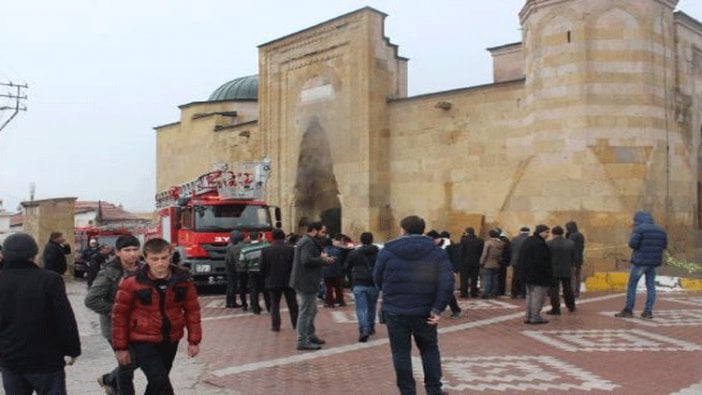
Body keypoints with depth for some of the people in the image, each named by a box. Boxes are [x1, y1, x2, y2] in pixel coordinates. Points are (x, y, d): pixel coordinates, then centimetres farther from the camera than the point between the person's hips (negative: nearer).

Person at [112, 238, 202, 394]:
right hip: (143, 341, -4)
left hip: (170, 340, 4)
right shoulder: (132, 282, -15)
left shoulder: (182, 279, -6)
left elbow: (192, 310, 2)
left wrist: (194, 340, 1)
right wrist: (120, 347, -3)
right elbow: (120, 315, -6)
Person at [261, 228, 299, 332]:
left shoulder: (265, 250, -6)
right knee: (292, 304, 12)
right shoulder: (291, 249, -8)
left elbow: (262, 267, -3)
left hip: (272, 282, 0)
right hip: (289, 281, 0)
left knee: (274, 304, 10)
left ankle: (275, 325, 6)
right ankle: (296, 323, 17)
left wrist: (266, 278, 13)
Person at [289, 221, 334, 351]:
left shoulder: (307, 242, 18)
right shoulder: (308, 243, -16)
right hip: (306, 283, -11)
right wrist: (322, 259, -17)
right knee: (306, 312, -5)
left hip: (305, 282, 11)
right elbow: (307, 260, -29)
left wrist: (324, 260, 8)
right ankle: (302, 341, -1)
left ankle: (310, 336, 31)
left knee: (311, 311, 20)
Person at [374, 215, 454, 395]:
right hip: (424, 312, 1)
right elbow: (447, 283, -11)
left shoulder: (387, 251, -1)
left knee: (401, 352, 8)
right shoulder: (437, 252, 0)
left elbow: (377, 279, 7)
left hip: (395, 311, -1)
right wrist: (438, 308, -10)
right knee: (430, 350, 17)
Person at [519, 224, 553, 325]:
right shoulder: (540, 244, -20)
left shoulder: (527, 241, 11)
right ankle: (535, 317, 2)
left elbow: (521, 259, 16)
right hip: (539, 275, -10)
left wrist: (523, 271, 19)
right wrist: (548, 274, -14)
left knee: (530, 295, 16)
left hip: (526, 274, 10)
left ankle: (528, 317, 19)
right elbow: (541, 261, -23)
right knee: (538, 296, -2)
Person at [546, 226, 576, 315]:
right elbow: (574, 257, 6)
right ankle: (571, 306, 30)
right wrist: (571, 266, 18)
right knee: (568, 289, 18)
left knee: (554, 290, 1)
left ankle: (556, 309, 0)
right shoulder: (571, 243, 2)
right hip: (567, 270, 4)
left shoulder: (549, 243, -10)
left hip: (553, 270, -4)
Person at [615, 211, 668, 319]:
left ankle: (628, 310, 3)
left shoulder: (639, 229, -10)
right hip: (654, 262, 6)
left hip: (640, 261, -6)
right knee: (651, 286, 9)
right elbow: (664, 245, 15)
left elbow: (633, 243, -18)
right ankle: (648, 311, 8)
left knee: (631, 286, 2)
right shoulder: (660, 230, 10)